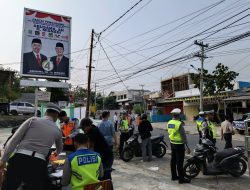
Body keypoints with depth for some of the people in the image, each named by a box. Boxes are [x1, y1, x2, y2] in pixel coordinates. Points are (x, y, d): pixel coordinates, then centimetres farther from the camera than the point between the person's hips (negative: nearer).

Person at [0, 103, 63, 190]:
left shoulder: (33, 120, 7)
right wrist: (56, 153, 58)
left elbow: (14, 140, 1)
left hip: (19, 159, 0)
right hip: (38, 164, 1)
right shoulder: (57, 130, 15)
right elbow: (60, 148, 35)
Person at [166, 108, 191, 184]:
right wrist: (187, 146, -13)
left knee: (173, 160, 15)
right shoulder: (179, 124, -21)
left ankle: (174, 176, 26)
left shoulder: (169, 123, 2)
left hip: (172, 143, 8)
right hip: (179, 144, -8)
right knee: (179, 162, 1)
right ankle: (181, 179, 11)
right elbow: (183, 136, -20)